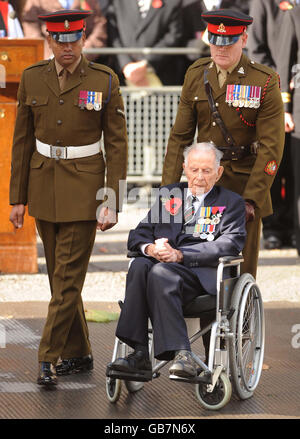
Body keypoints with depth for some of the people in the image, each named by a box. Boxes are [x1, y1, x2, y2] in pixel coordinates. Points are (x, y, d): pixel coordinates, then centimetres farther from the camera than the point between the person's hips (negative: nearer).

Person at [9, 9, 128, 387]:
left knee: (69, 275, -8)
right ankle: (78, 354, 22)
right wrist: (17, 197, 5)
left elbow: (117, 144, -5)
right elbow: (22, 141, 7)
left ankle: (48, 358, -5)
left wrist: (112, 202, -10)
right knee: (59, 274, 10)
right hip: (44, 185, 4)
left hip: (84, 187, -4)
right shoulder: (32, 79, 2)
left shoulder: (104, 81, -7)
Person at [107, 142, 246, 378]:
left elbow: (229, 244, -5)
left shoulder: (231, 202, 13)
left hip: (204, 273, -4)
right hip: (162, 263, 4)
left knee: (160, 273, -35)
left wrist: (180, 254, -16)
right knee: (139, 266, -31)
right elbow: (138, 235, 19)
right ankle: (140, 353, -36)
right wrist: (150, 248, -8)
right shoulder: (168, 195, 25)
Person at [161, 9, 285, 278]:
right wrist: (169, 187, -1)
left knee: (241, 270, 1)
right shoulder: (196, 76, 4)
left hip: (245, 184, -3)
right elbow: (180, 136, 7)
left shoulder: (265, 82, -8)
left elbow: (271, 147, -11)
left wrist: (252, 199, -16)